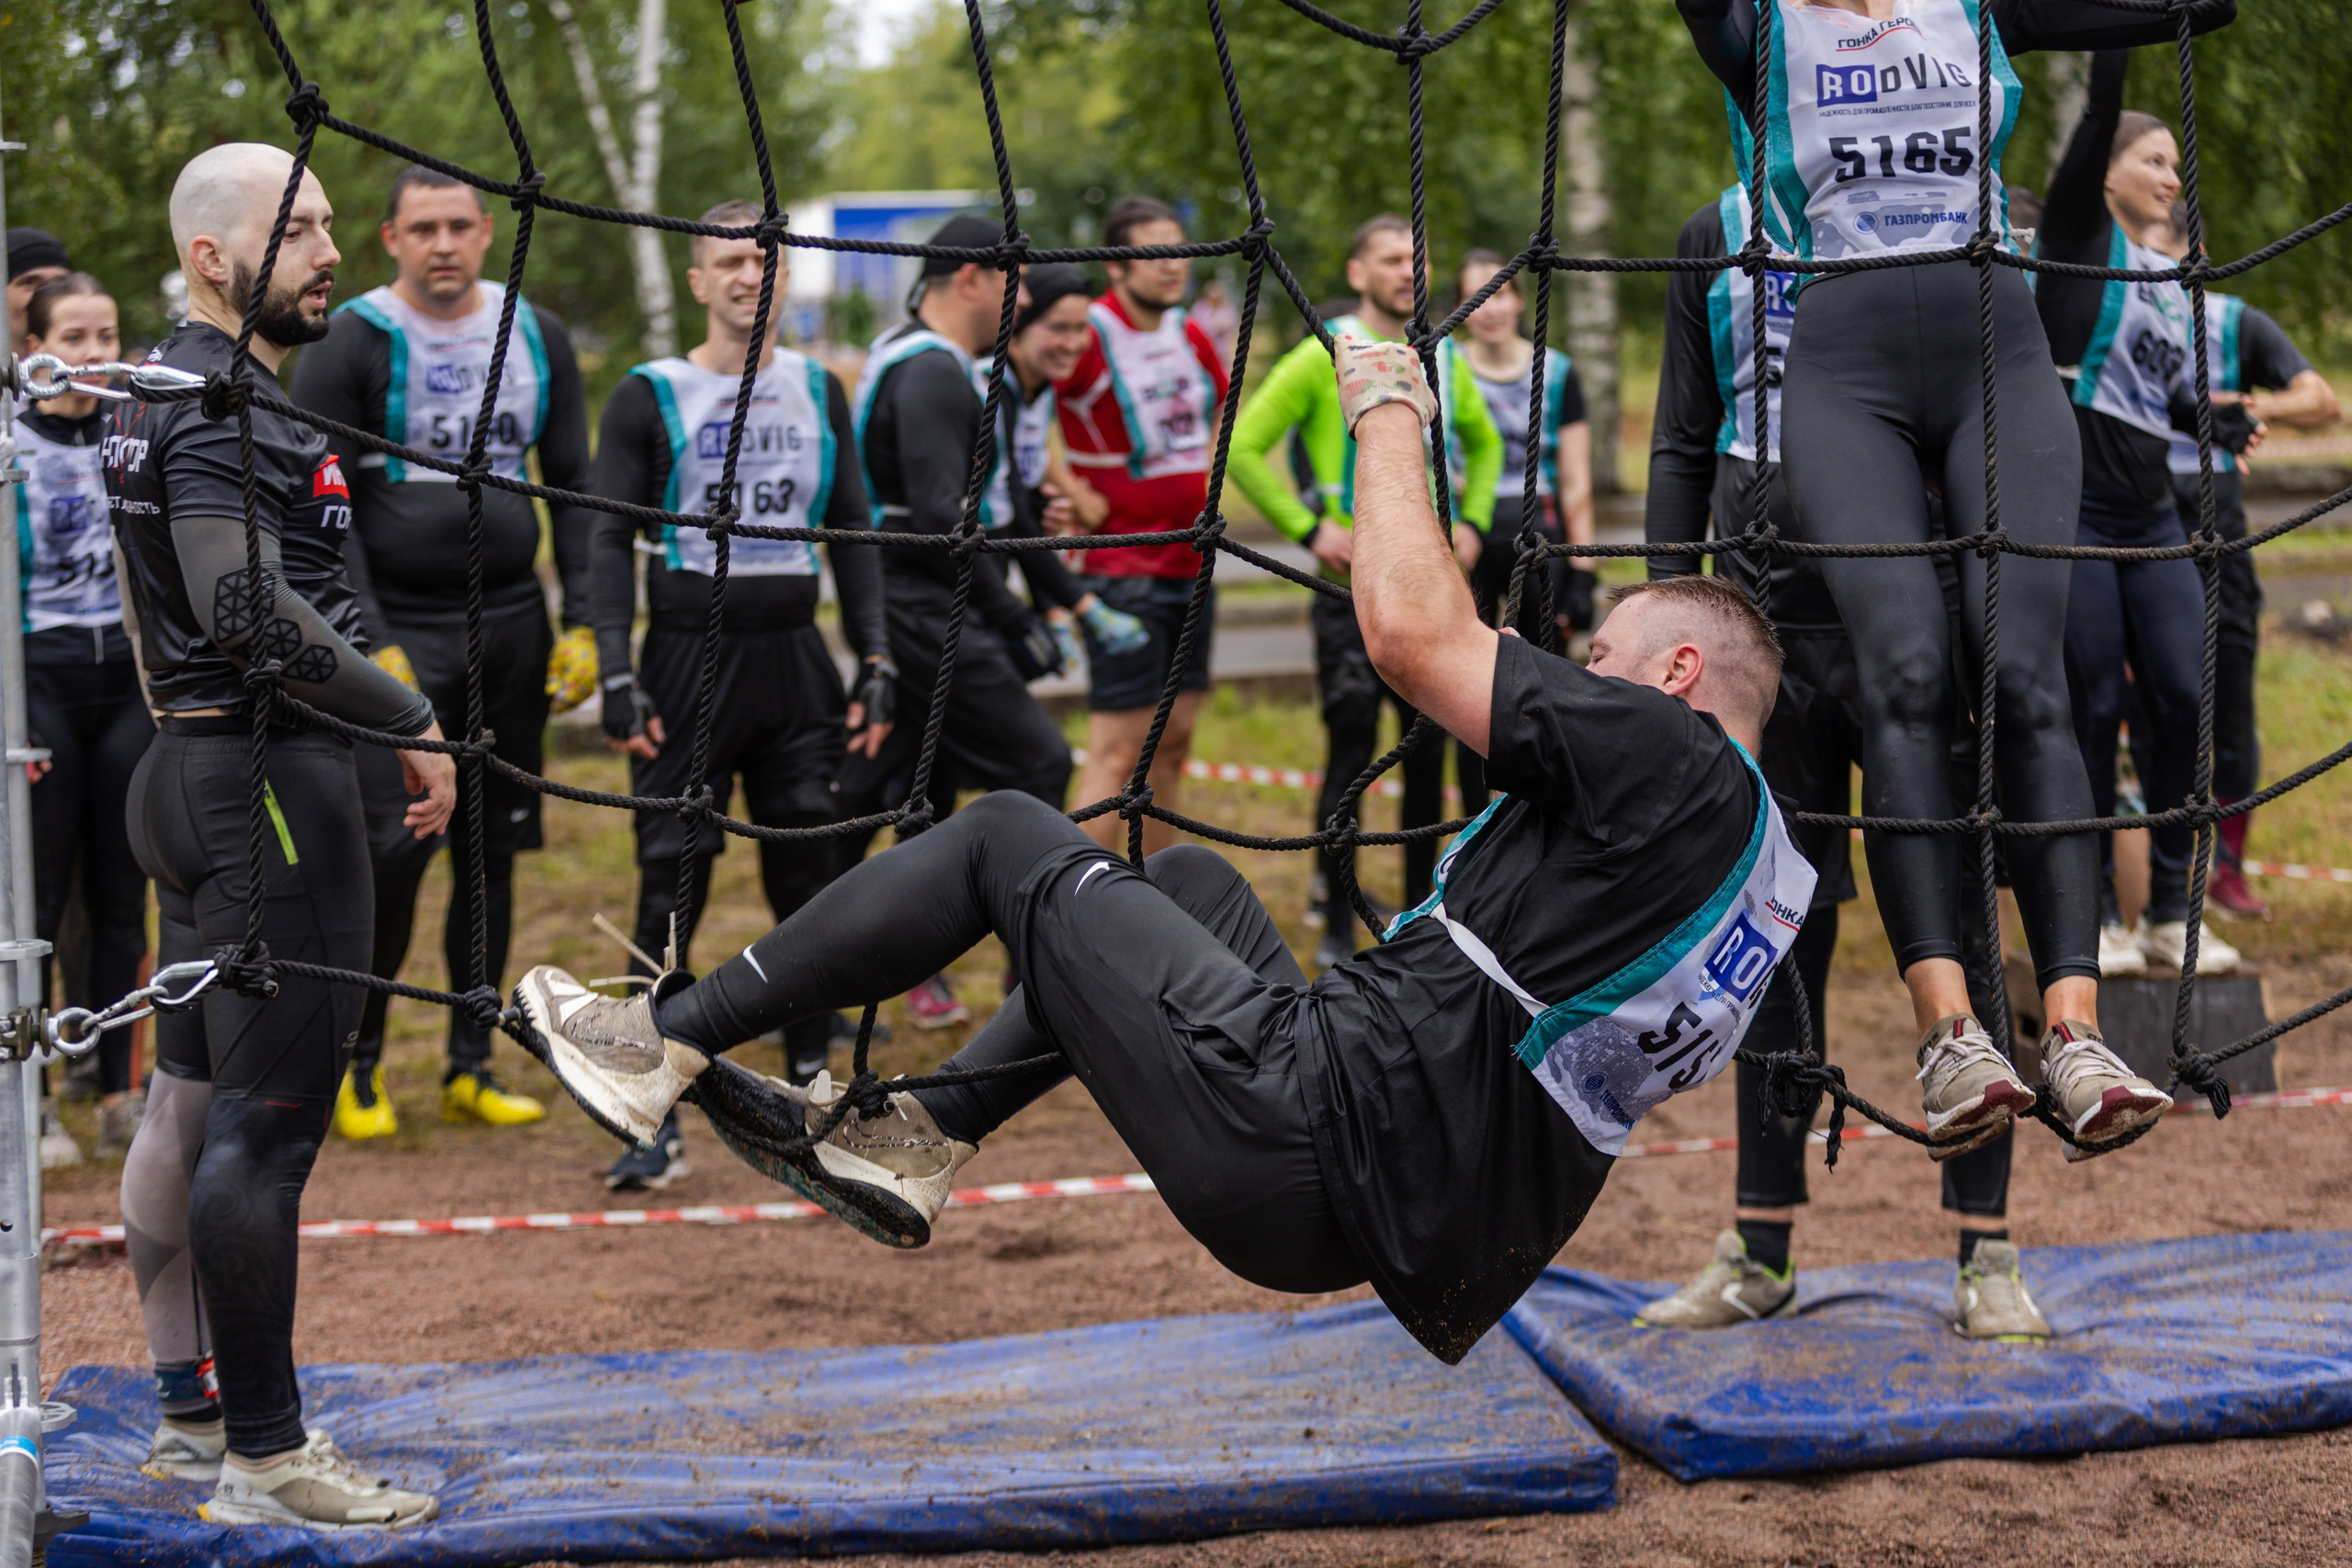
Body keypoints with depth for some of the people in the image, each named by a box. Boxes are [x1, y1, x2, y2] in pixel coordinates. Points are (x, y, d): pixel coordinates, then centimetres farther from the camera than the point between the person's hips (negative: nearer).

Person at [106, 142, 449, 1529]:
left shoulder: (163, 389, 18)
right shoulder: (228, 407, -15)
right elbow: (250, 608, -27)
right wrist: (412, 720, -21)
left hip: (195, 766, 11)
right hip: (269, 776, -11)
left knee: (191, 1103, 15)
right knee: (269, 1121, -8)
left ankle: (194, 1412, 25)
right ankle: (264, 1457, -6)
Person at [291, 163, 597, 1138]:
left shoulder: (536, 338, 7)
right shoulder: (350, 345, -6)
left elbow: (573, 488, 12)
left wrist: (582, 623, 3)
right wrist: (374, 647, -15)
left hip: (511, 621, 4)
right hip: (401, 627, -4)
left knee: (492, 853, 7)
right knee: (395, 845, -14)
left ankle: (471, 1067, 16)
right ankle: (359, 1059, 3)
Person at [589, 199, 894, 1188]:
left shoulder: (819, 393, 11)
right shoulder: (649, 398, 0)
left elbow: (852, 535, 15)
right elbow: (611, 543, -3)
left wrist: (875, 663, 6)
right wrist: (618, 679, -13)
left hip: (794, 660, 4)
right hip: (689, 659, -4)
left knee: (805, 877, 5)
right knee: (671, 887, -5)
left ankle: (812, 1091, 17)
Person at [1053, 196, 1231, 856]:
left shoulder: (1192, 335, 8)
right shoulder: (1090, 337, -15)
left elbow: (1222, 409, 28)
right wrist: (1074, 497, -14)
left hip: (1190, 562, 7)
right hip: (1125, 572, -7)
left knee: (1173, 742, 11)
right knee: (1120, 748, -9)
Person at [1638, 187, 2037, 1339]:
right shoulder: (1717, 238, 10)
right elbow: (1683, 445, 13)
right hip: (1768, 628, 2)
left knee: (1951, 923, -2)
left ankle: (1985, 1255, 5)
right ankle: (1758, 1251, 16)